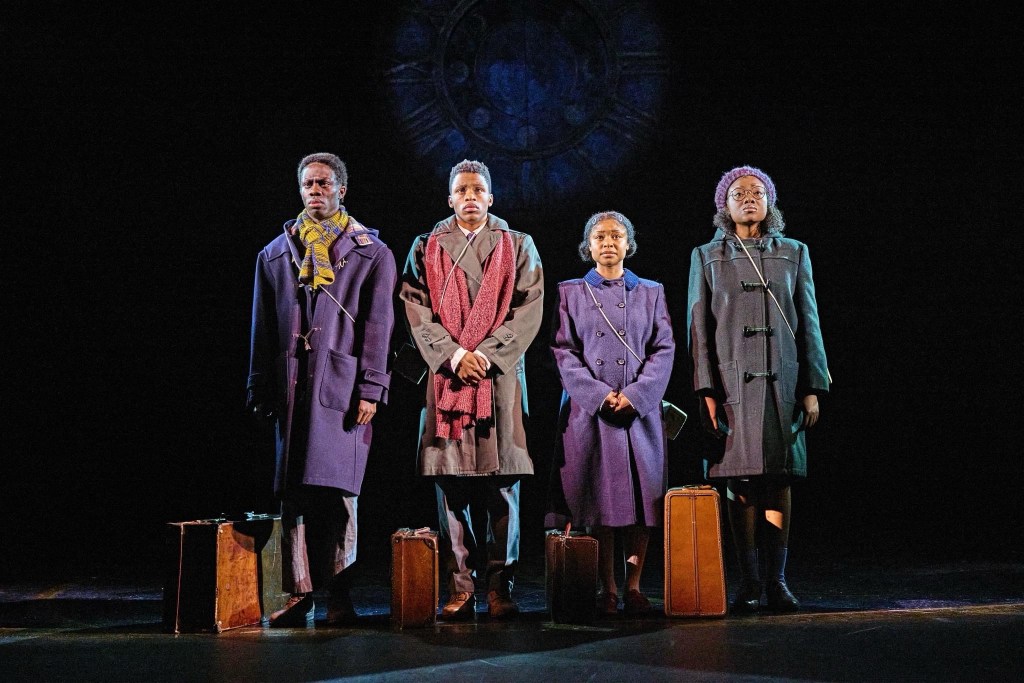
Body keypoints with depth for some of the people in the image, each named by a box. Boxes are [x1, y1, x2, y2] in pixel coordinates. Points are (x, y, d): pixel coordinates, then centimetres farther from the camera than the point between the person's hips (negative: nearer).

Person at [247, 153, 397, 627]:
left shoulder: (372, 253, 8)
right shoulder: (275, 255, 17)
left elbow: (378, 324, 1)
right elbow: (262, 328, 16)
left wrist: (370, 389, -7)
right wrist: (261, 390, 10)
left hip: (343, 386, -3)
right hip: (291, 386, 3)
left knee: (337, 489, -5)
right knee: (293, 491, 2)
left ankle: (339, 596, 2)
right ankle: (299, 594, 7)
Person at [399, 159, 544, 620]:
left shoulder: (518, 246, 12)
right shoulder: (427, 248, 13)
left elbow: (528, 308, 2)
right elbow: (418, 311, 3)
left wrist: (487, 353, -10)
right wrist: (455, 356, -10)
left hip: (501, 374, 0)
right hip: (447, 375, 1)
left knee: (502, 482, -4)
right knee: (451, 483, -3)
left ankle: (500, 587, 2)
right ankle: (459, 589, 2)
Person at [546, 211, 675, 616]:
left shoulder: (651, 293, 11)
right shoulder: (570, 293, 8)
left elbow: (663, 349, 4)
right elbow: (563, 351, 0)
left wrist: (635, 394, -11)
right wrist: (599, 395, -11)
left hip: (640, 408, 1)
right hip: (589, 408, -1)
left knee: (640, 496, 0)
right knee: (598, 498, -1)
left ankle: (634, 587, 8)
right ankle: (607, 590, 6)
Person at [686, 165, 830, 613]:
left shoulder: (794, 254, 12)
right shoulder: (706, 257, 9)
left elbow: (809, 324, 9)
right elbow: (698, 327, 4)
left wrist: (813, 387, 1)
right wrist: (706, 390, -6)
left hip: (782, 380, 1)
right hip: (732, 382, -1)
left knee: (779, 480, -1)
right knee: (740, 482, -2)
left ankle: (777, 581, 4)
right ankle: (748, 583, 4)